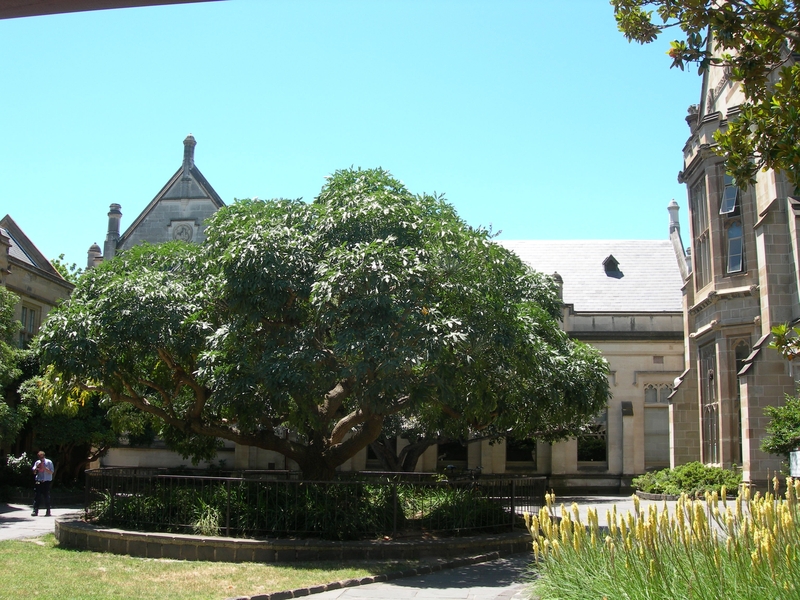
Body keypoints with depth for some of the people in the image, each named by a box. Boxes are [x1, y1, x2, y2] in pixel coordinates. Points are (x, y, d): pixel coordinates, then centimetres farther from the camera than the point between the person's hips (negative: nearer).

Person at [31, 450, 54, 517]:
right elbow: (34, 472, 11)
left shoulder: (49, 462, -1)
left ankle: (48, 511, 7)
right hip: (39, 481, 3)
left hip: (47, 481, -3)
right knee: (37, 496, -4)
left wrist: (44, 468, -18)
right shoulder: (37, 462, 11)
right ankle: (35, 511, -3)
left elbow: (51, 472, -6)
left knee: (46, 496, -1)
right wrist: (37, 468, -9)